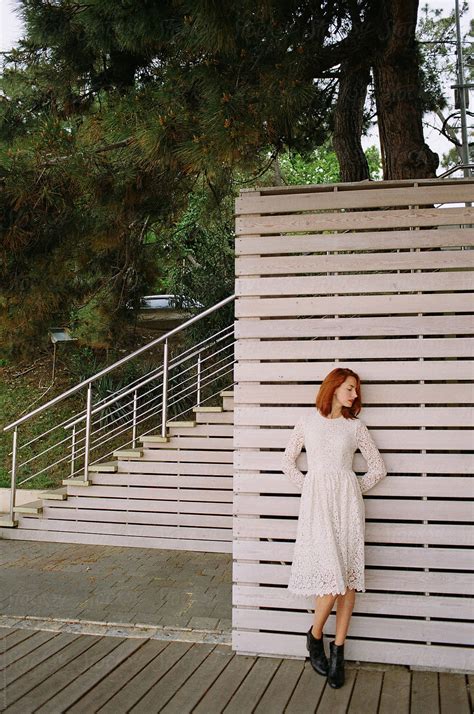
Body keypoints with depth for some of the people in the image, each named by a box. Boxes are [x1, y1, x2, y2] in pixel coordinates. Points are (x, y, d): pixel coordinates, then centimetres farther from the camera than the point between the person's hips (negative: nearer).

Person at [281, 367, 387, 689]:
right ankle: (315, 636, 14)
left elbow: (379, 467, 12)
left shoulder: (356, 426, 10)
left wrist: (356, 490, 6)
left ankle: (338, 651, 10)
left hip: (348, 503, 2)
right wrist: (308, 486, 4)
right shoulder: (308, 421, 8)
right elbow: (288, 462, 12)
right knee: (332, 573, -11)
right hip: (317, 503, -2)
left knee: (348, 575, 0)